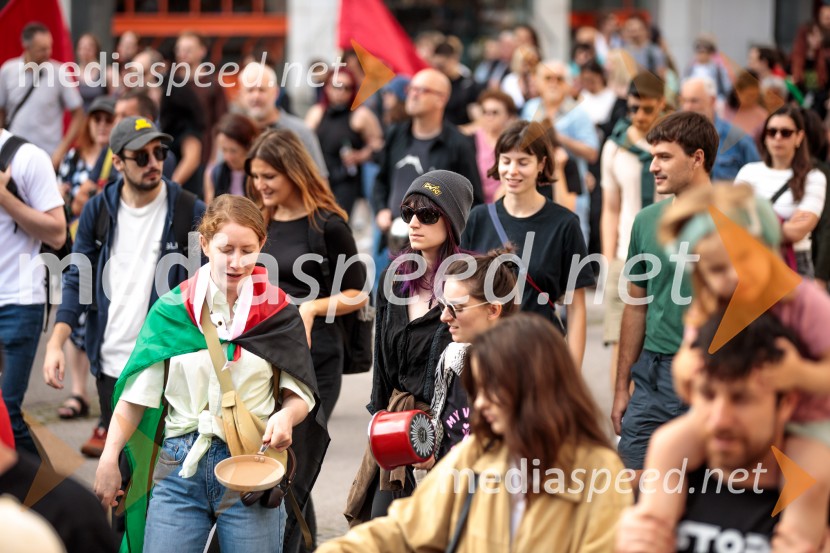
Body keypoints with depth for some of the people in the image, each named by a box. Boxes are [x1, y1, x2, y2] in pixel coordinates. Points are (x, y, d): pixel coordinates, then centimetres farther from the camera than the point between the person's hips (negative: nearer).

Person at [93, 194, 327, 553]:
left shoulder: (277, 312, 4)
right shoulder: (172, 310, 4)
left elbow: (300, 394, 5)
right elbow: (137, 394, 4)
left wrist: (286, 416, -17)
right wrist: (109, 457, -4)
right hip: (180, 466, 0)